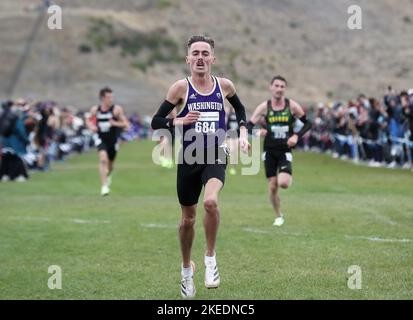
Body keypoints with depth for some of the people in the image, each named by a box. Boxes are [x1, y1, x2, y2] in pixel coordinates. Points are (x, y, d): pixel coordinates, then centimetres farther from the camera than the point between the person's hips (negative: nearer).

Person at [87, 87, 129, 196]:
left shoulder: (117, 109, -12)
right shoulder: (95, 110, -4)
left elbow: (126, 124, -10)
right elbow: (89, 120, 15)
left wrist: (115, 123, -28)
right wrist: (91, 126, -7)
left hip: (113, 139, 1)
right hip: (101, 139, -1)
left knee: (111, 164, 15)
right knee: (103, 158, -25)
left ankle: (108, 175, 52)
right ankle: (104, 186, -21)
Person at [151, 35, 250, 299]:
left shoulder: (224, 86, 2)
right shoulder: (181, 87, -6)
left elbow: (240, 108, 23)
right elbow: (156, 121, -6)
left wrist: (243, 132, 10)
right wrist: (180, 121, -22)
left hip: (216, 158, 0)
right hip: (189, 160, 0)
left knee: (211, 201, -29)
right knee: (188, 218, 11)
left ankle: (211, 257, -8)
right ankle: (187, 268, 35)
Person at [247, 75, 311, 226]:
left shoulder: (292, 105, -5)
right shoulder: (264, 107, -3)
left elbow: (307, 123, 5)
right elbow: (249, 126, -4)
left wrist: (296, 136, -11)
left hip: (285, 150, -2)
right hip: (270, 151, 2)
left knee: (283, 183, -20)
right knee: (272, 186, 2)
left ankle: (288, 177, 17)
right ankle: (279, 216, 21)